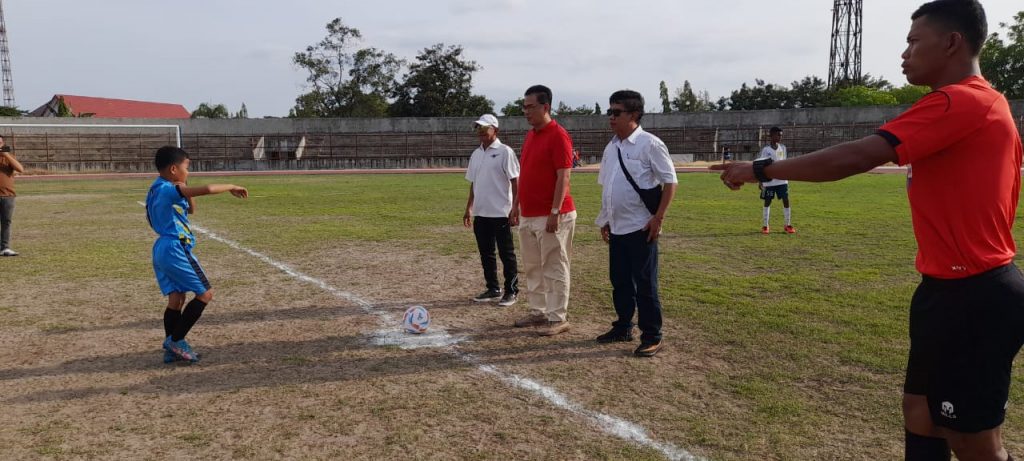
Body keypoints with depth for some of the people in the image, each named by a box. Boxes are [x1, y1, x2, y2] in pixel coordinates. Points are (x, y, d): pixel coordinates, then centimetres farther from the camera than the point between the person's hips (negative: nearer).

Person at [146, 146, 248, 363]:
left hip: (162, 249, 10)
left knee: (176, 298, 12)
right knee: (205, 294, -2)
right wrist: (231, 187, -17)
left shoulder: (159, 190, 15)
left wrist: (185, 190, 8)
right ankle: (175, 341, 0)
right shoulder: (170, 190, -17)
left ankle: (171, 349, 14)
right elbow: (207, 189, -31)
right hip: (176, 249, -10)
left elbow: (191, 210, 23)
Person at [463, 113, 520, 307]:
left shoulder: (504, 152, -7)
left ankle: (511, 291, 9)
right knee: (486, 253, 12)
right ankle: (493, 290, 23)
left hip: (501, 213, -7)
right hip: (480, 213, 7)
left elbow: (515, 182, -10)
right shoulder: (476, 154, 14)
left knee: (506, 254, 1)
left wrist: (515, 208, -15)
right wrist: (469, 209, 17)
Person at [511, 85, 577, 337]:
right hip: (528, 215, 9)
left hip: (551, 217, -9)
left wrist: (555, 212, -21)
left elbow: (563, 177, -17)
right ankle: (538, 312, 26)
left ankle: (558, 318, 8)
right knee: (532, 267, 15)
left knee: (554, 268, -1)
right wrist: (516, 204, 17)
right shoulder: (529, 136, 14)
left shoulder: (558, 136, -13)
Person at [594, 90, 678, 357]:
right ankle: (623, 327, 30)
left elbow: (670, 181, -11)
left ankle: (652, 337, 10)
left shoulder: (649, 144, -10)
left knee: (645, 283, -1)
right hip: (616, 227, 7)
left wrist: (658, 218, -16)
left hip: (641, 227, -7)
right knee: (619, 280, 16)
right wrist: (604, 220, 16)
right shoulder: (611, 148, 12)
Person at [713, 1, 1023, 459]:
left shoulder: (958, 102, -18)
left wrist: (760, 169, -19)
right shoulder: (986, 103, 14)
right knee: (920, 412, 18)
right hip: (971, 289, 10)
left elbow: (856, 156, -26)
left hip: (969, 297, -10)